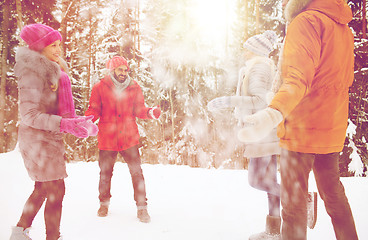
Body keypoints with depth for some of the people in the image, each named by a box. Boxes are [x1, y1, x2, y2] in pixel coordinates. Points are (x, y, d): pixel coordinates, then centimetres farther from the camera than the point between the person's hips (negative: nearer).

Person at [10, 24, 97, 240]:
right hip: (38, 140, -9)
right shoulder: (33, 74, -17)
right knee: (56, 191, -2)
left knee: (43, 188, 20)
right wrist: (64, 124, -31)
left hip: (48, 139, 9)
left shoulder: (51, 72, 10)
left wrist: (80, 122, 6)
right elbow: (30, 115, -22)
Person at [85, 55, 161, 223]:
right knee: (105, 173, 12)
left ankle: (141, 207, 12)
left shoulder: (134, 88, 3)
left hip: (129, 138, 0)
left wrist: (150, 112, -17)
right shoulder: (100, 88, 0)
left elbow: (139, 110, 4)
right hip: (107, 138, 0)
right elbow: (94, 110, 2)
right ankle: (104, 203, 34)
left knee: (136, 172, -2)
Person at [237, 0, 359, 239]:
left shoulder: (307, 20, -12)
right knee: (333, 194, 21)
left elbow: (298, 77, -28)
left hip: (302, 129, -8)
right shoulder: (344, 28, 14)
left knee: (293, 200, 2)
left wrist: (275, 112, -43)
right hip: (333, 129, 8)